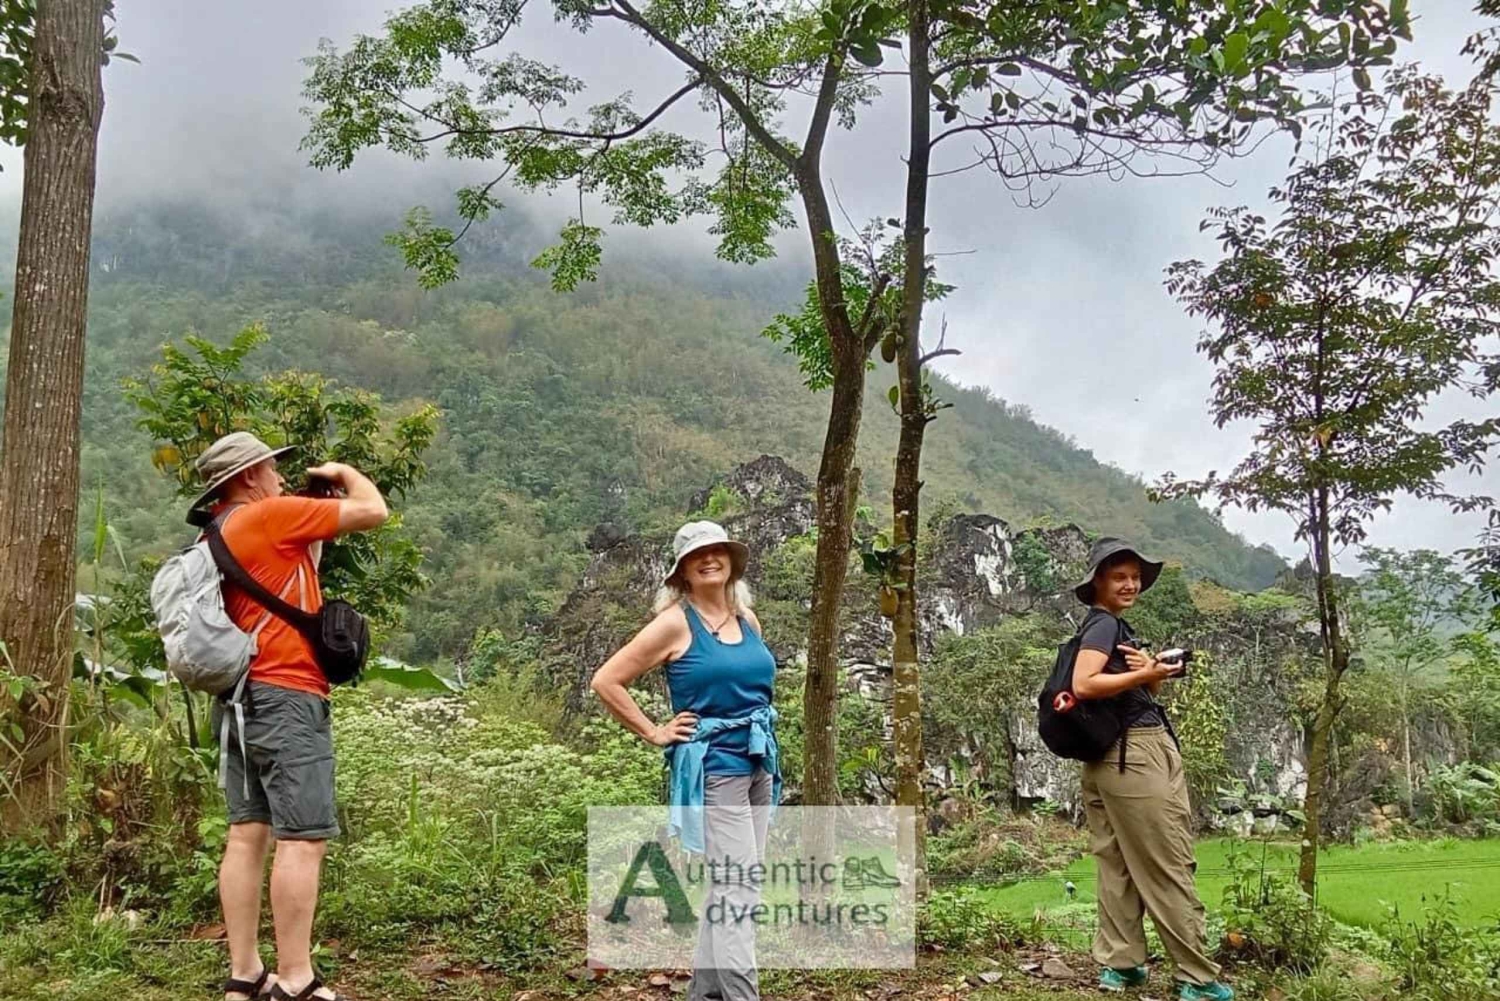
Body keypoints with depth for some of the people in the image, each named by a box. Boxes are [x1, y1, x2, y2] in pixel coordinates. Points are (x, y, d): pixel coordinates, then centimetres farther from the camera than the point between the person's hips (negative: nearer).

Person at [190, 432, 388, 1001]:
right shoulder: (270, 515, -10)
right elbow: (374, 511, -9)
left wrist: (319, 522, 16)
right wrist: (342, 473, 9)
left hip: (240, 699, 9)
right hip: (285, 699, -9)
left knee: (247, 835, 9)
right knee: (302, 840, -7)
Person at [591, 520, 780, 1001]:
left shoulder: (748, 619, 9)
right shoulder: (675, 624, -9)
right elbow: (605, 681, -10)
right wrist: (654, 732, -7)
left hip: (759, 764, 7)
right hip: (713, 768, -7)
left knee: (728, 885, 14)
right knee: (739, 887, -11)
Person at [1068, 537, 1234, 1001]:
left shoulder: (1116, 626, 19)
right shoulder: (1103, 624, -11)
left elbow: (1148, 693, 14)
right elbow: (1083, 684, -24)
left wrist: (1150, 670, -6)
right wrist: (1143, 674, -20)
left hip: (1115, 758, 10)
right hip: (1135, 754, -10)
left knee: (1118, 864, 10)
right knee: (1169, 868, -5)